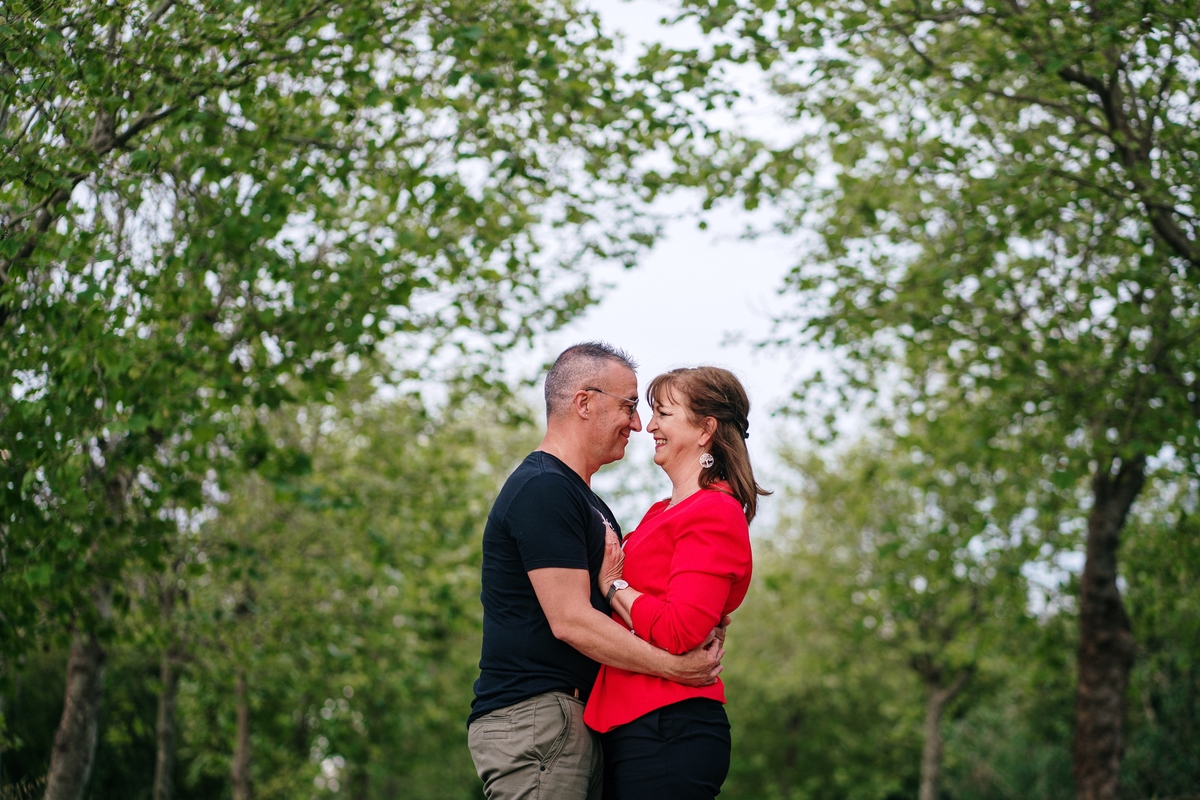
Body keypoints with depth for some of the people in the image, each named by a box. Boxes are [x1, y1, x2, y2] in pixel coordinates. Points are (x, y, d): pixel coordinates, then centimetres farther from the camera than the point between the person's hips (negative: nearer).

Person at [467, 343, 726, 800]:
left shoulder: (588, 503, 24)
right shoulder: (543, 489, -11)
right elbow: (570, 621, -17)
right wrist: (675, 665, -15)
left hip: (572, 718, 10)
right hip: (533, 714, -10)